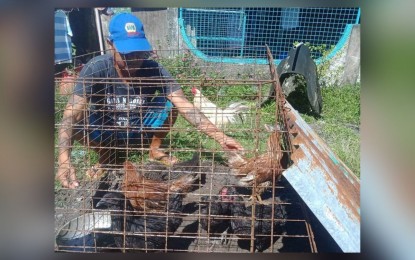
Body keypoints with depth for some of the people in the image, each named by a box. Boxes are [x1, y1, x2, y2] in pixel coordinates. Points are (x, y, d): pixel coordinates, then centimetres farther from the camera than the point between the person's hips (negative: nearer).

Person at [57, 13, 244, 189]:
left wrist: (220, 138, -38)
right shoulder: (96, 68, -25)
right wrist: (64, 161, -49)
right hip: (106, 134, 0)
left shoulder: (153, 69, -23)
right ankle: (107, 156, 0)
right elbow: (72, 114, -33)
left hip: (139, 132, 1)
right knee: (77, 123, -31)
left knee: (172, 102, -23)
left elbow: (184, 106, -29)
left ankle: (155, 150, 2)